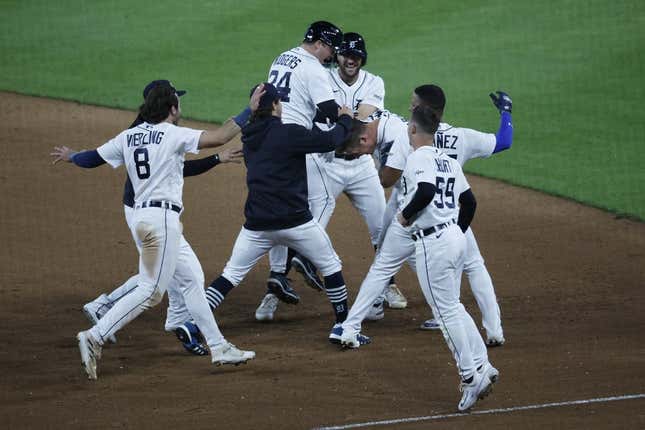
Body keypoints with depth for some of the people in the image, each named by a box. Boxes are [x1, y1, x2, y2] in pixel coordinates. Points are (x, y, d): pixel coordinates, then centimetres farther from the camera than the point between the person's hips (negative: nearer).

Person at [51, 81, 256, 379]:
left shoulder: (129, 137, 11)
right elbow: (219, 138, -17)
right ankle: (95, 337, -16)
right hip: (162, 218, -9)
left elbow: (94, 158, 19)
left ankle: (219, 347, 17)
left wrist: (71, 157, 40)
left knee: (191, 280, 15)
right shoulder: (173, 135, -8)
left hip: (141, 217, 9)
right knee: (151, 290, -9)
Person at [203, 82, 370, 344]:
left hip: (257, 225, 5)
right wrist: (345, 119, 9)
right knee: (330, 265, 15)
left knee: (231, 275, 10)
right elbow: (330, 141, -10)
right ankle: (342, 326, 16)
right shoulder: (287, 134, -10)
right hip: (295, 221, -5)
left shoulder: (249, 139, 10)